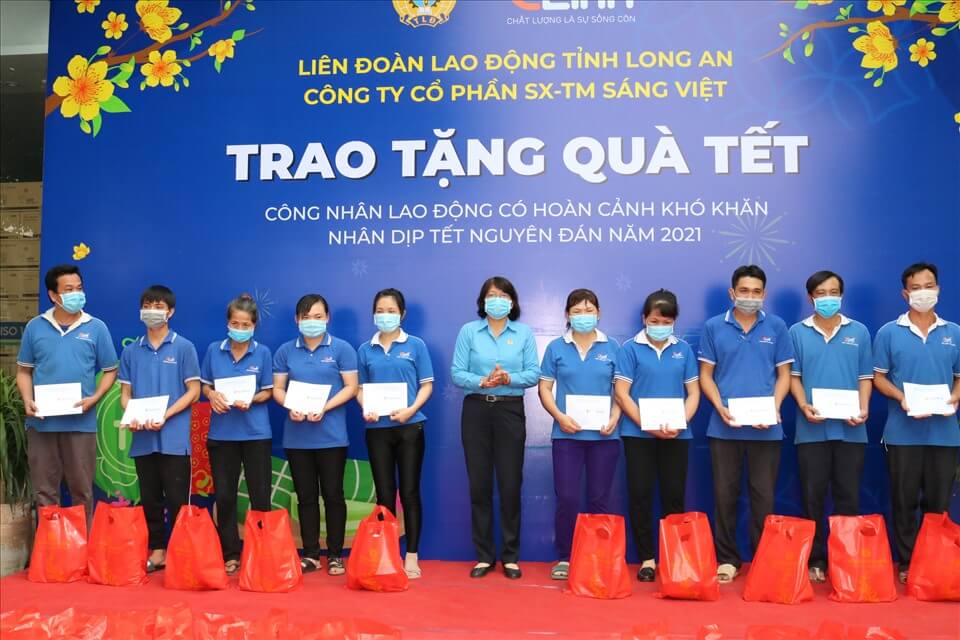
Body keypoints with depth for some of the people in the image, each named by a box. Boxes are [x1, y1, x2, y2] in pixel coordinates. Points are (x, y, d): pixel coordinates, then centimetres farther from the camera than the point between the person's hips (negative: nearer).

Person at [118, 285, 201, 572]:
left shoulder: (183, 347, -1)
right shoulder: (131, 351, 10)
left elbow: (193, 391, -3)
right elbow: (125, 393, 11)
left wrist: (165, 416, -15)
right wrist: (132, 416, -10)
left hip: (174, 437, -4)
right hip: (142, 438, 4)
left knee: (177, 499, 0)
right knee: (150, 499, 11)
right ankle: (156, 550, 20)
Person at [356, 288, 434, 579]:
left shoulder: (415, 345, 2)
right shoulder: (366, 350, 8)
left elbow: (427, 385, 1)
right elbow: (361, 388, 11)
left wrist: (411, 410, -15)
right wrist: (366, 409, -9)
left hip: (409, 426, -2)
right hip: (377, 428, 2)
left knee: (409, 492, 1)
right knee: (384, 494, 6)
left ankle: (411, 556, 8)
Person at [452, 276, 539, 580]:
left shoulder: (524, 332, 5)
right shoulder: (468, 331, 3)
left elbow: (533, 374, -2)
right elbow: (457, 373, -4)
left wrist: (509, 378, -20)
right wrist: (482, 381, -21)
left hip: (511, 410, 0)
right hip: (476, 410, 0)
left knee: (510, 483, 1)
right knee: (479, 483, 4)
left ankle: (510, 556, 14)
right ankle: (484, 555, 15)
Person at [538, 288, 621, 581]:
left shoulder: (611, 348, 6)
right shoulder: (556, 348, 5)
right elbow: (544, 388, 4)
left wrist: (614, 419, -10)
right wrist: (560, 416, -11)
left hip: (603, 435, 1)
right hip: (567, 433, 0)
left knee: (600, 499, 8)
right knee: (567, 498, 0)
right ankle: (564, 558, 12)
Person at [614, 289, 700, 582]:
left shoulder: (683, 349, 5)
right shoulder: (631, 348, -2)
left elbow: (693, 393, 5)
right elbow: (622, 394, -5)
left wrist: (679, 423, -12)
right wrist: (647, 425, -15)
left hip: (677, 435, 2)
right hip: (638, 434, -2)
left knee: (674, 496, 6)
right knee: (640, 495, 2)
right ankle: (646, 558, 12)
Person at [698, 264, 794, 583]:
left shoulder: (776, 327, 4)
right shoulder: (714, 327, 3)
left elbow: (784, 374, 6)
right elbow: (706, 375, 4)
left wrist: (774, 409, -10)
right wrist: (720, 408, -10)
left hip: (766, 428, 0)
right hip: (724, 427, 0)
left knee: (764, 495, 6)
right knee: (724, 494, 6)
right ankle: (727, 560, 17)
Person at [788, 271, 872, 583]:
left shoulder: (859, 331, 7)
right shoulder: (798, 332, 5)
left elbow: (865, 376, 7)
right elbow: (793, 375, 4)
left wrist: (863, 409, -8)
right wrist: (804, 406, -11)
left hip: (851, 429, 1)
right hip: (812, 429, 0)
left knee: (848, 496, 5)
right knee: (813, 496, 5)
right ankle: (814, 559, 13)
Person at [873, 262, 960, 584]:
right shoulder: (889, 333, 0)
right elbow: (879, 377, 1)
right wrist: (902, 399, -15)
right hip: (903, 432, -2)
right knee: (904, 501, 5)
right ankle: (906, 564, 15)